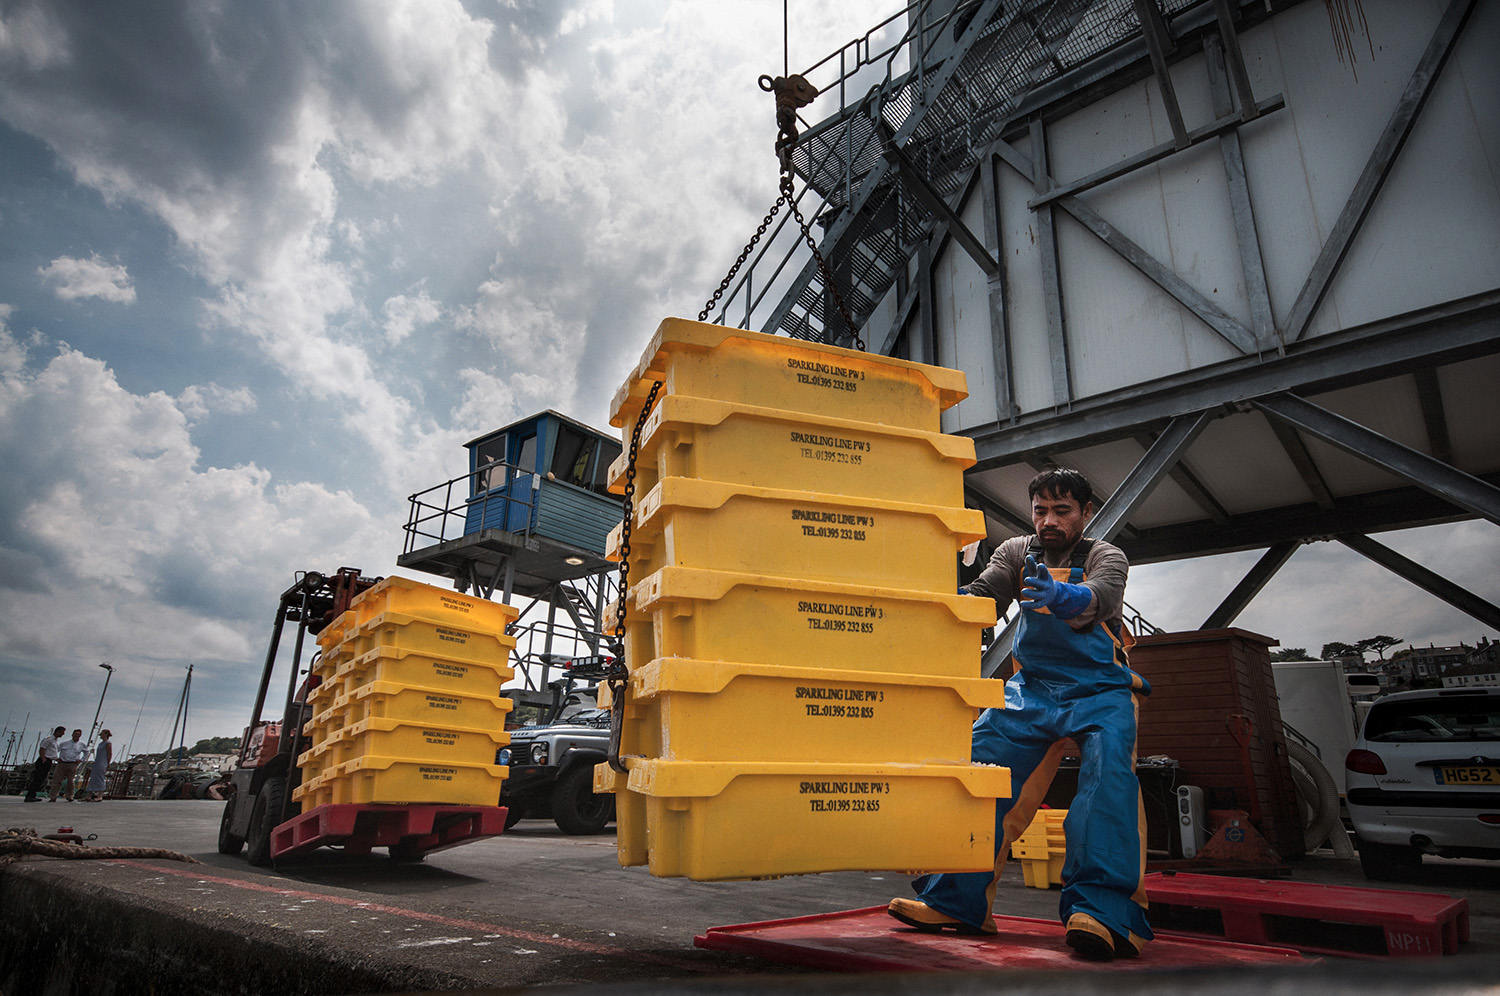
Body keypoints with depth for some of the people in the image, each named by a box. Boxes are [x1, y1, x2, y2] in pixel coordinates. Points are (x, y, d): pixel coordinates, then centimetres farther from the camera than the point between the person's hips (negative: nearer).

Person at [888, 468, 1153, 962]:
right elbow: (984, 594, -10)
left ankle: (1103, 911, -32)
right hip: (1032, 688, 3)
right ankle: (956, 900, -7)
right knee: (981, 764, -11)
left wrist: (1059, 595, -51)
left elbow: (1099, 599, -27)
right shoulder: (1016, 552, 6)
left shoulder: (1105, 557, -5)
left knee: (1108, 773, -28)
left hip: (1100, 690, -3)